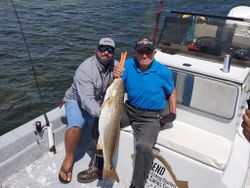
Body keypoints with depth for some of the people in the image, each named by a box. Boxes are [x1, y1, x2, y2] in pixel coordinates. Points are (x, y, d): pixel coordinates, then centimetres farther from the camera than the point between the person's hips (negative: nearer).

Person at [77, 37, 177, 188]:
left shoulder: (163, 72, -9)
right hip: (129, 109, 4)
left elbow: (172, 92, 8)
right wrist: (116, 78, -28)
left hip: (150, 117, -3)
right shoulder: (128, 65, -5)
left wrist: (173, 113, -3)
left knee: (145, 146, -29)